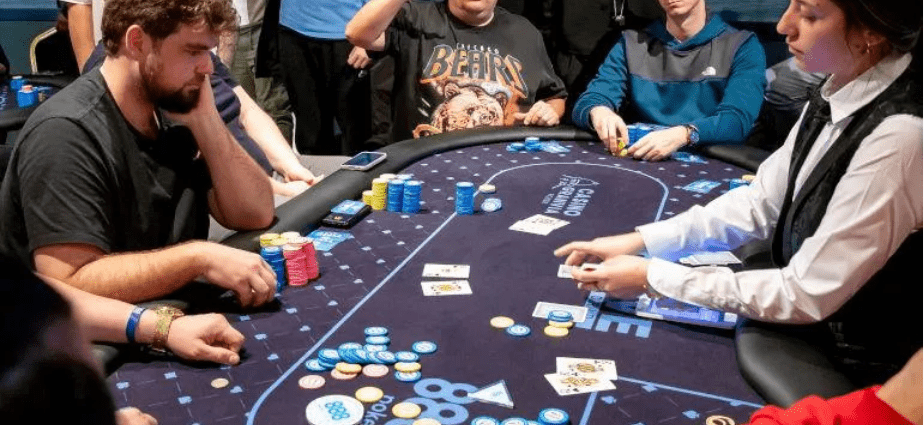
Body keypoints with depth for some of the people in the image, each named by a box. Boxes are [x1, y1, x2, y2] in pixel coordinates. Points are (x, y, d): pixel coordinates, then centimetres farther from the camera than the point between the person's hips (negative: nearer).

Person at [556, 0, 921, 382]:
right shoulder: (838, 92, -4)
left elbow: (806, 295, -26)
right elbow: (760, 202, 3)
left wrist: (652, 277, -20)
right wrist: (640, 242, -6)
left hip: (853, 367, -6)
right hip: (807, 326, 6)